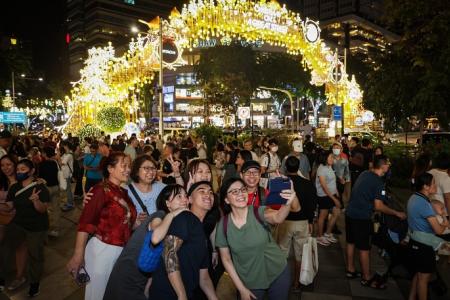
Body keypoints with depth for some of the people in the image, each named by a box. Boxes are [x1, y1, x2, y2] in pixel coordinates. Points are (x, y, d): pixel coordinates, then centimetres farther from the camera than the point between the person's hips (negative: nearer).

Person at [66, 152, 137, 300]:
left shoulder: (123, 192, 10)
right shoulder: (102, 189, -12)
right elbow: (85, 223, -18)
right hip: (103, 249, -7)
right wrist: (78, 256, -23)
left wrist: (136, 222, -1)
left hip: (122, 251, 7)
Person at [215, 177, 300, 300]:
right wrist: (241, 289, -5)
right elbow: (226, 258, -4)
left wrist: (289, 202, -59)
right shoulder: (223, 225, -13)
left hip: (278, 273, 0)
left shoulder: (259, 212, -17)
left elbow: (278, 217, -39)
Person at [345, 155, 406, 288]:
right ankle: (366, 278, 17)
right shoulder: (379, 182, -17)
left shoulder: (364, 174, 6)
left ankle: (350, 270, 32)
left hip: (350, 213, 8)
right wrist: (397, 214, -8)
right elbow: (378, 206, -19)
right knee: (364, 248, 4)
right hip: (361, 217, -8)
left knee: (351, 242, 18)